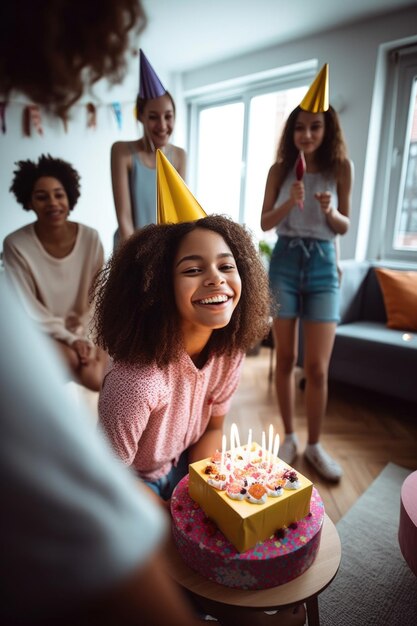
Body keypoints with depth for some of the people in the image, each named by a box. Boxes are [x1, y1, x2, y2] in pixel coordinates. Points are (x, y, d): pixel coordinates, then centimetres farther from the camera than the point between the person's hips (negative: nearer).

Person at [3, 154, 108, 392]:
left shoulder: (90, 238, -9)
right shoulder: (15, 245, -15)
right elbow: (29, 309, -12)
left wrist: (84, 336, -11)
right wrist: (70, 339, -18)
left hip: (86, 330, 3)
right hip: (44, 334, -2)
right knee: (92, 378, -25)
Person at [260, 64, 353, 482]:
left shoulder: (340, 168, 4)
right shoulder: (280, 169, 5)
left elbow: (344, 226, 6)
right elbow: (265, 223, 3)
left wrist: (330, 212, -15)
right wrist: (290, 202, -15)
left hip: (322, 267, 0)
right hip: (284, 264, 1)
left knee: (317, 366, -2)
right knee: (285, 359, 6)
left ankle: (314, 444, 18)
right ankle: (289, 436, 24)